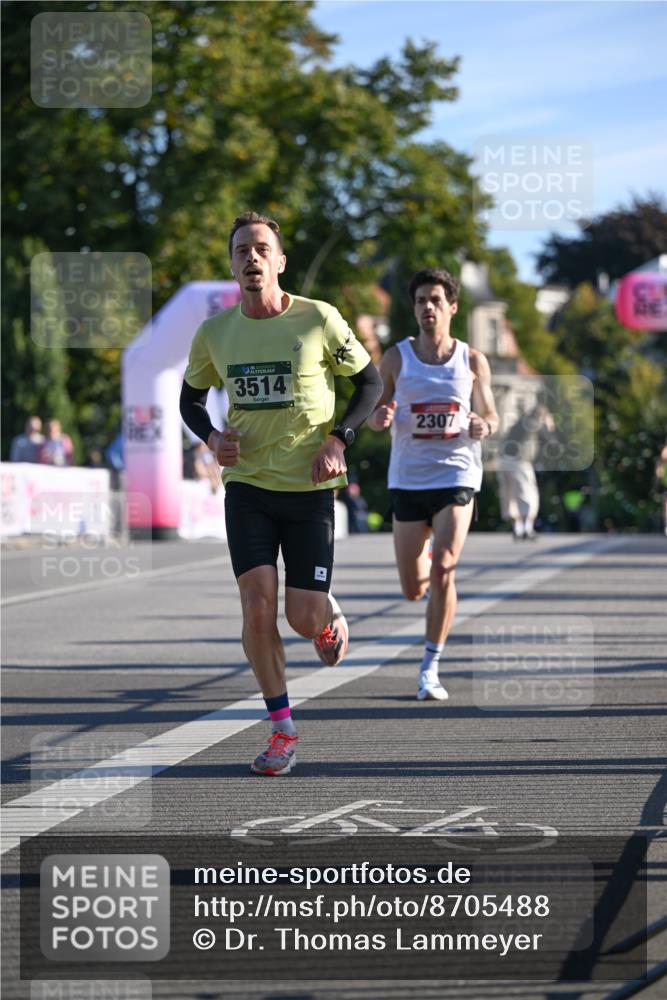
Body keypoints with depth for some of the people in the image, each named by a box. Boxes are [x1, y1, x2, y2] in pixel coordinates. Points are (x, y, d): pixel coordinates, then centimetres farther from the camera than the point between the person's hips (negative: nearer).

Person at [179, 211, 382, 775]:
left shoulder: (319, 319, -8)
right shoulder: (214, 333, 1)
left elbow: (370, 381, 3)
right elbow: (191, 396, 17)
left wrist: (338, 438, -10)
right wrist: (211, 437, -4)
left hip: (310, 485, -2)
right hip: (246, 484, 2)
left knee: (304, 619, -3)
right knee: (257, 608, -10)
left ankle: (331, 615, 36)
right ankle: (282, 729, 3)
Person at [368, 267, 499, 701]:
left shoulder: (473, 361, 3)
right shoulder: (396, 358, 3)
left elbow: (491, 416, 12)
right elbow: (374, 415, 8)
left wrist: (482, 426, -12)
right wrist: (380, 417, -16)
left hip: (456, 475, -1)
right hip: (408, 480, 1)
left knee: (442, 572, -17)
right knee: (413, 589, 5)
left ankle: (431, 668, -4)